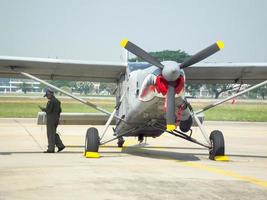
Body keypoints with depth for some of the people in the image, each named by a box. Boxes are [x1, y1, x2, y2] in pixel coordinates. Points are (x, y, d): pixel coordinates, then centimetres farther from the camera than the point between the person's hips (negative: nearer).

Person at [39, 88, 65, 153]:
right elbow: (59, 110, 15)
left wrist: (43, 109, -5)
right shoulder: (57, 101, 12)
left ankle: (51, 149, 0)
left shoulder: (51, 101, -16)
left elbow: (49, 110, -21)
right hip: (56, 119, 9)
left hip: (51, 120, -9)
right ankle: (60, 145, 9)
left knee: (51, 134, -3)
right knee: (54, 134, 16)